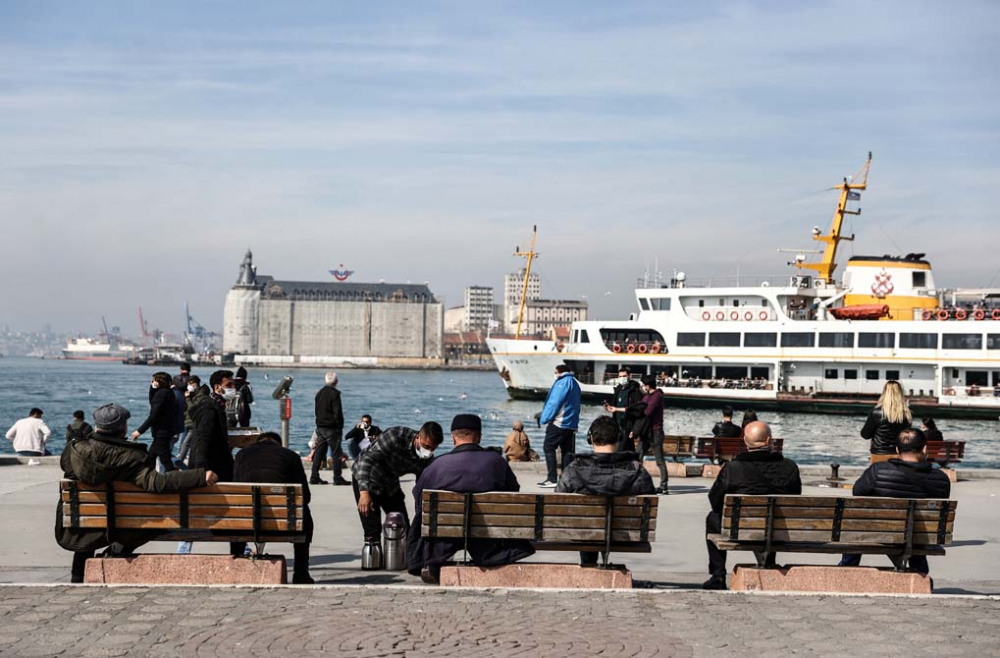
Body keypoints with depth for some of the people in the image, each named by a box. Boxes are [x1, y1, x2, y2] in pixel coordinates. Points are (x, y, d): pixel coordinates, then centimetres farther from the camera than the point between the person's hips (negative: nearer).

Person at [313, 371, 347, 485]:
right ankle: (338, 478, -2)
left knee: (319, 453, 9)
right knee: (336, 453, -2)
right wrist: (340, 427, -8)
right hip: (332, 428, -7)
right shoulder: (334, 393, -12)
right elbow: (338, 413, -14)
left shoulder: (319, 393, 11)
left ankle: (314, 477, 9)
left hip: (320, 427, 7)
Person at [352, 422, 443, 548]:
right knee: (373, 532, -12)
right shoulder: (395, 437, -31)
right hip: (367, 481, -6)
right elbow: (367, 459, -36)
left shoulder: (427, 460, -14)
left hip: (391, 485, 6)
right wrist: (364, 492, -46)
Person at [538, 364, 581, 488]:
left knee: (548, 447, -4)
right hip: (572, 424, 8)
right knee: (567, 451, 8)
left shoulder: (562, 383, -9)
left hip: (559, 423, -8)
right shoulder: (575, 383, 18)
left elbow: (554, 402, -14)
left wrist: (545, 418, -7)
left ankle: (552, 479, -11)